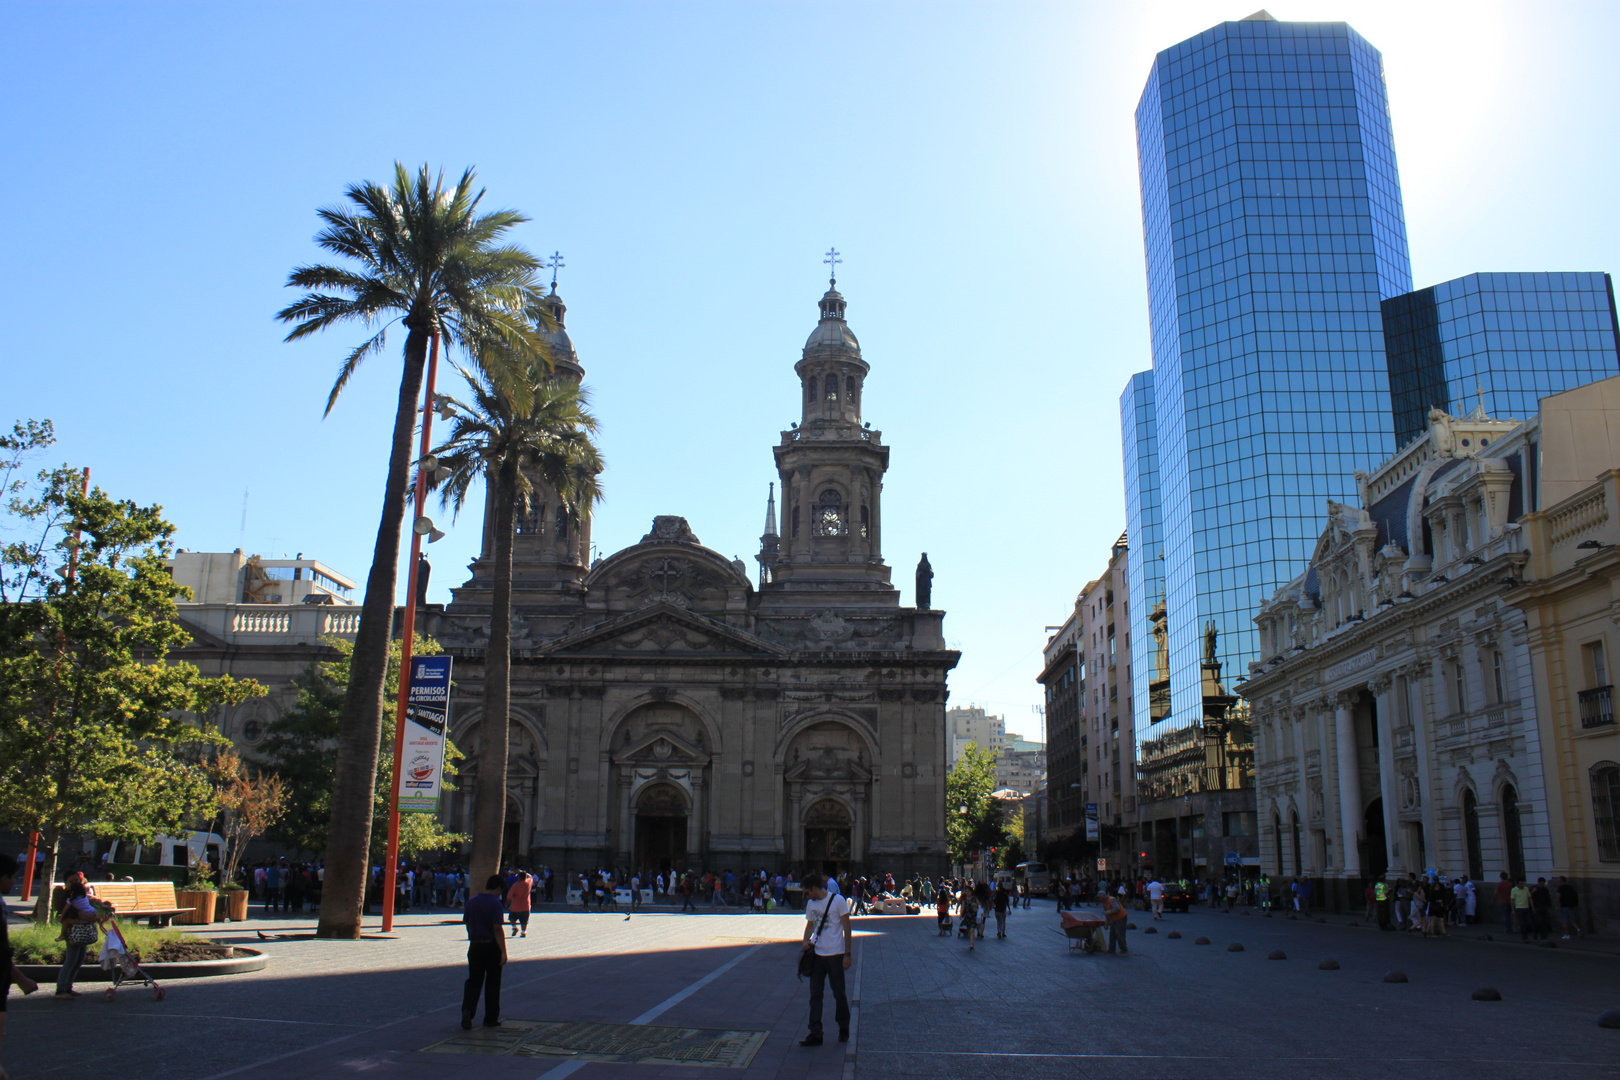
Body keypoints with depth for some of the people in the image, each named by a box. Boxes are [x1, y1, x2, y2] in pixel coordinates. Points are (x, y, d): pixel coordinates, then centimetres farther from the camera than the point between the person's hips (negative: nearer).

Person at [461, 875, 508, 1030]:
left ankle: (467, 1009, -14)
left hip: (474, 946, 5)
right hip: (492, 947, -4)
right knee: (492, 983, 7)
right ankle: (491, 1018, 14)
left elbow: (467, 925, 13)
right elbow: (497, 929, -16)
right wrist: (503, 952, -14)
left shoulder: (471, 902, 6)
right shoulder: (495, 903, -13)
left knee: (473, 980, 9)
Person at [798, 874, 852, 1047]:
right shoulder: (811, 904, 9)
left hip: (835, 954, -5)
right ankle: (815, 1034, 4)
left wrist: (848, 954, -10)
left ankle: (844, 1030, 24)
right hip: (817, 954, 5)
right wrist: (806, 942, 0)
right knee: (815, 995, 2)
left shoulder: (838, 900, -9)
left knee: (839, 994, 6)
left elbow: (847, 928, -7)